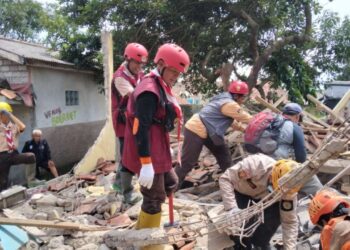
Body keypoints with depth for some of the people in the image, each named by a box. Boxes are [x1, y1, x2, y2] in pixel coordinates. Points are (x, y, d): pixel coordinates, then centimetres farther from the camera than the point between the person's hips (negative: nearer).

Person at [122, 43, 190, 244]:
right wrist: (146, 164, -27)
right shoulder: (149, 91, -21)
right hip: (148, 155, -11)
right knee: (154, 199, -1)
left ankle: (143, 230, 34)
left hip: (158, 151, 11)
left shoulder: (161, 86, 12)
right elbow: (140, 129, -26)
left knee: (171, 184, 24)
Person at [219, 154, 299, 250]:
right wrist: (232, 207, -40)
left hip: (260, 195, 3)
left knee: (276, 216, -22)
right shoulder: (255, 164, -41)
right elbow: (225, 178, -32)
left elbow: (290, 220, -19)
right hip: (239, 191, -3)